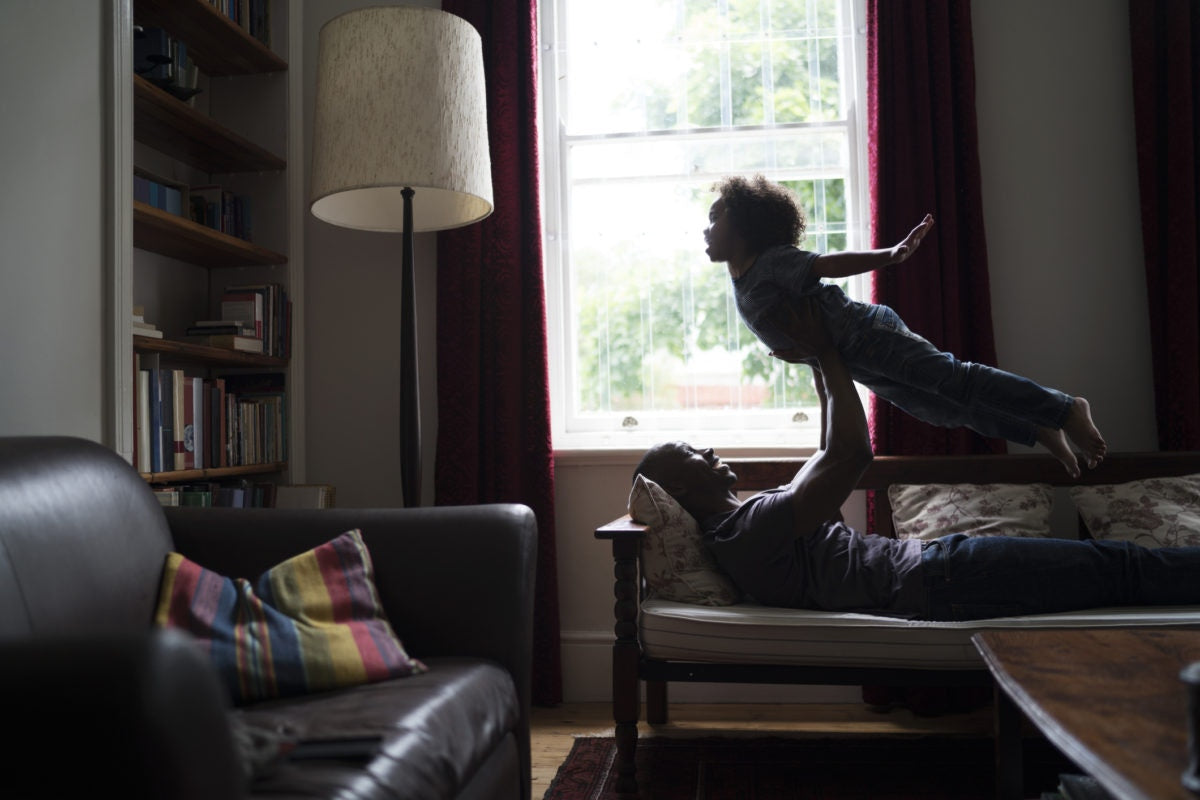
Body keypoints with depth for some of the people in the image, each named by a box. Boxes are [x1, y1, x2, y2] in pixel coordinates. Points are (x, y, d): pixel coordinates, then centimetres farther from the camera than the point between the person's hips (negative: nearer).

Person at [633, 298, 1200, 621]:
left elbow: (831, 458, 25)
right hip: (929, 580, -10)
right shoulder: (745, 531, -19)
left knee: (1100, 559, 13)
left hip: (919, 561, 10)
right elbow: (851, 455, -24)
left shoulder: (750, 520, 15)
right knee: (1114, 567, -1)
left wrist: (820, 367, 23)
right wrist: (825, 355, -12)